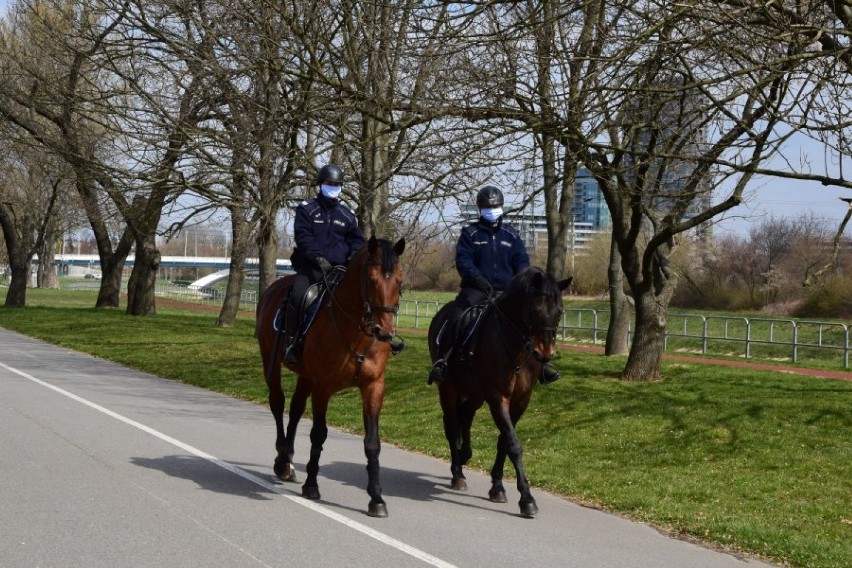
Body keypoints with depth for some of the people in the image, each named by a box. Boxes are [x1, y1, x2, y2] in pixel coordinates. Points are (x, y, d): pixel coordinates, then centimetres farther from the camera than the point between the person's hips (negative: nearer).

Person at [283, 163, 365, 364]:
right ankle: (290, 343, -19)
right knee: (298, 296, -28)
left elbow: (357, 239, 18)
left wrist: (355, 255, -5)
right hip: (310, 267, -4)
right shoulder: (306, 209, 4)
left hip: (339, 268, 4)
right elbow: (302, 236, -8)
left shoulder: (347, 214, 16)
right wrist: (318, 257, -23)